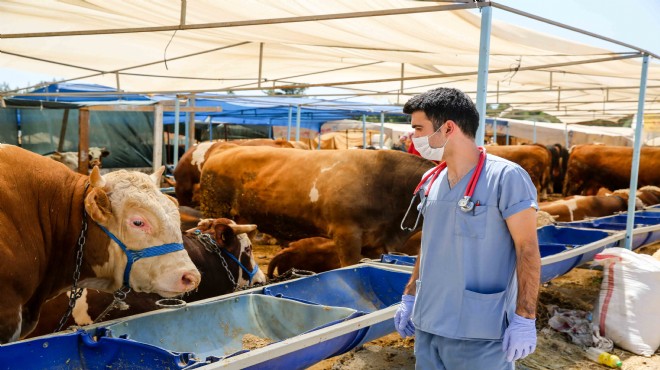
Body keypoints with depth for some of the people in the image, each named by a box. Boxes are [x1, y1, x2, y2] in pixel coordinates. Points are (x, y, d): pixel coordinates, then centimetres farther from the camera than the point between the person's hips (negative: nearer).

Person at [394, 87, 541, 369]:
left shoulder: (506, 177, -13)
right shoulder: (430, 181, 7)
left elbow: (528, 250, -13)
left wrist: (524, 319, -16)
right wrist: (409, 298, 17)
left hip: (479, 331, -6)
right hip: (427, 325, 6)